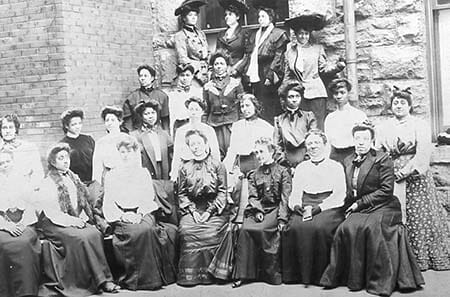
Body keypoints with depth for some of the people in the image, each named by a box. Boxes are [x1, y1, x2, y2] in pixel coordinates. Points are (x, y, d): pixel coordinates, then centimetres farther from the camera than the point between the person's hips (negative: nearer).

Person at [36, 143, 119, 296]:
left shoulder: (74, 178, 17)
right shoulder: (47, 183, -3)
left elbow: (84, 203, 19)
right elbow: (51, 213, -9)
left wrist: (83, 218, -1)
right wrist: (71, 220, -17)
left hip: (77, 220, 5)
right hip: (55, 224, -5)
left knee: (95, 234, -24)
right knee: (83, 237, -30)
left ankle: (103, 279, -27)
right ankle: (102, 280, -28)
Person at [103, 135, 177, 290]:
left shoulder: (143, 173, 19)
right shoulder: (112, 176, 15)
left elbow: (149, 198, 9)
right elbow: (108, 203, 6)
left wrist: (139, 213, -11)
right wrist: (123, 215, -12)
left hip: (143, 212, 1)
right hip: (121, 216, -1)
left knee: (148, 229, -33)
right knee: (137, 231, -33)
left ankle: (151, 276, -22)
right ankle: (134, 279, -24)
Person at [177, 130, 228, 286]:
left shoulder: (217, 165, 6)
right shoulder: (185, 168, 14)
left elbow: (222, 192, 1)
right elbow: (182, 194, 10)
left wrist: (210, 211, -10)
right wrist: (192, 211, -6)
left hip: (214, 209, -2)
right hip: (192, 209, 2)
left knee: (212, 232, -30)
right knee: (186, 231, -27)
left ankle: (209, 272, -17)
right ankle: (190, 274, -19)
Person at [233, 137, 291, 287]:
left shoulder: (283, 172, 6)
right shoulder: (254, 175, 20)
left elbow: (285, 197, -3)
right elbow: (253, 197, 9)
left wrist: (282, 218, -16)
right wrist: (257, 211, -12)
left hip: (275, 209, -4)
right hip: (258, 210, 4)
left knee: (260, 229, -32)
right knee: (245, 229, -27)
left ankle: (271, 273, -20)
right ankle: (243, 274, -26)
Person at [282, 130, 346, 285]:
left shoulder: (336, 166, 12)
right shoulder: (301, 167, 24)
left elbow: (339, 195, 0)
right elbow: (295, 193, 18)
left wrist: (318, 208, -14)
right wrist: (296, 205, -6)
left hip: (328, 207, -3)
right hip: (305, 207, 3)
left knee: (319, 227, -33)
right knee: (294, 227, -28)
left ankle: (319, 275, -22)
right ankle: (298, 274, -19)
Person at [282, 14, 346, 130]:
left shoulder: (317, 48, 6)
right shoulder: (289, 49, 10)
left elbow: (324, 67, 7)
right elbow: (287, 74, 16)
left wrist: (337, 66, -10)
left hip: (316, 93, -2)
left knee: (318, 126, -4)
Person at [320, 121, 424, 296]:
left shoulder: (383, 160, 0)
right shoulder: (347, 162, 17)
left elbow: (386, 190, -8)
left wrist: (360, 203, -11)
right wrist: (350, 207, 5)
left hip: (382, 208, -5)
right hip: (359, 210, 5)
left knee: (370, 227, -35)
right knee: (346, 228, -27)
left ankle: (380, 281, -26)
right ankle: (353, 278, -18)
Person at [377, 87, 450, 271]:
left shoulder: (420, 125, 1)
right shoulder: (384, 127, 12)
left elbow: (423, 154, -8)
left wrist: (406, 171, -16)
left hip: (415, 177, -3)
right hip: (392, 178, 3)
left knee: (418, 216, -2)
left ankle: (420, 256, 7)